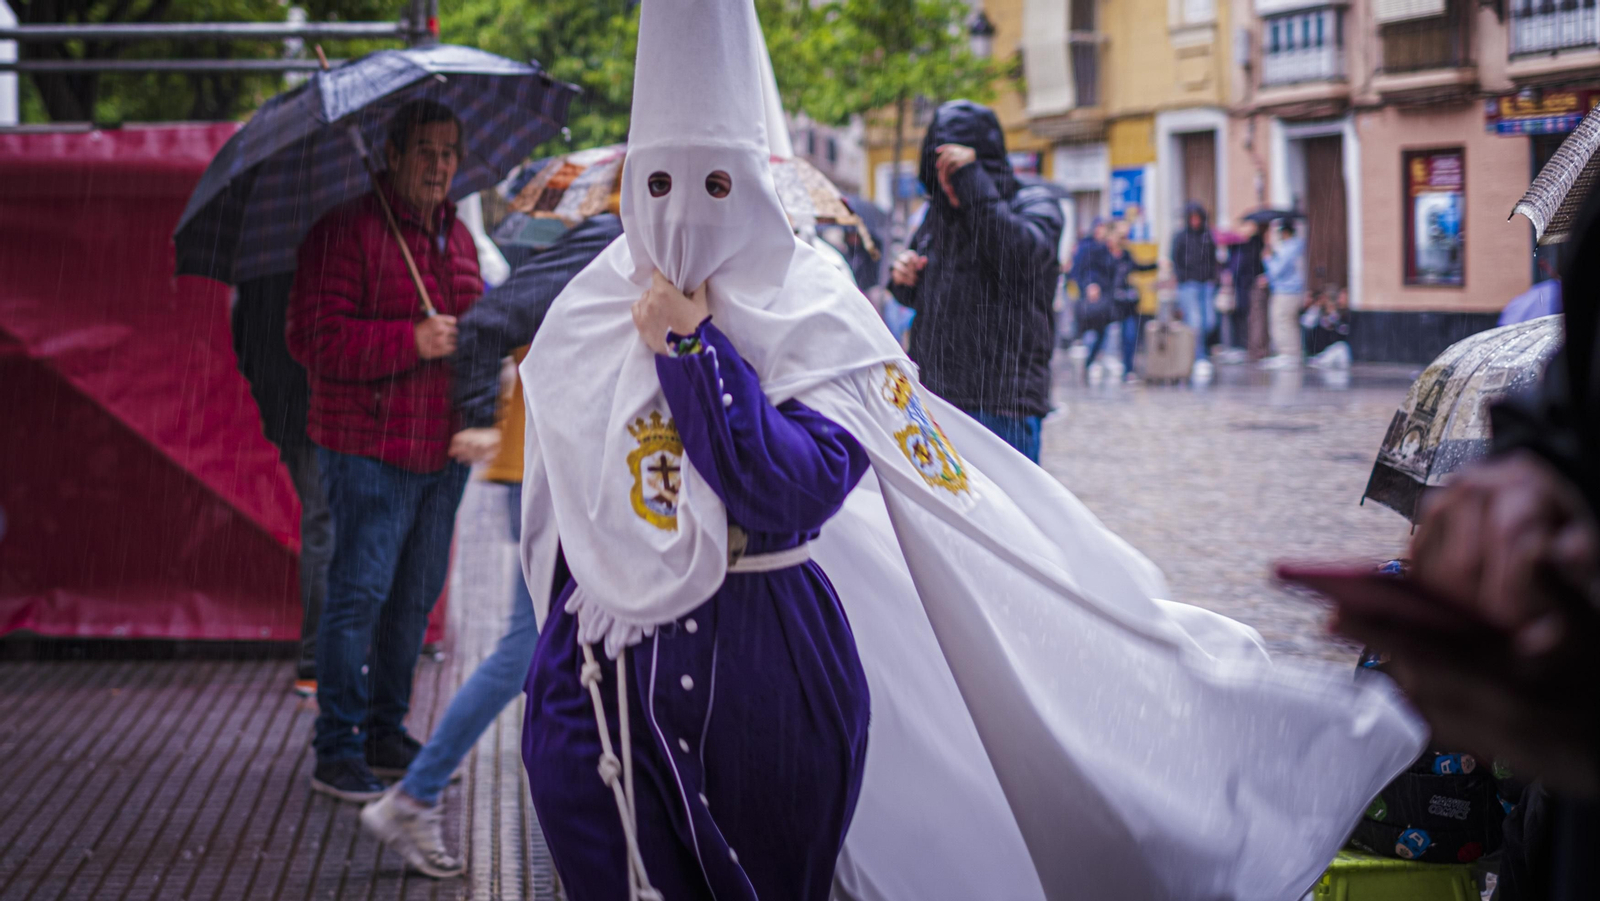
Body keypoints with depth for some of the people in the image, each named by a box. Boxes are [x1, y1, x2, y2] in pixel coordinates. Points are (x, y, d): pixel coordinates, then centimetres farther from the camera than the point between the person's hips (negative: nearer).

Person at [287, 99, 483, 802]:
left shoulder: (458, 238, 16)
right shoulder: (347, 231, -10)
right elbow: (315, 340, -17)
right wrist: (412, 342, -22)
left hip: (441, 449, 8)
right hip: (370, 448, -8)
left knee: (416, 595, 13)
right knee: (360, 593, -7)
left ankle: (386, 732, 25)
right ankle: (337, 751, 0)